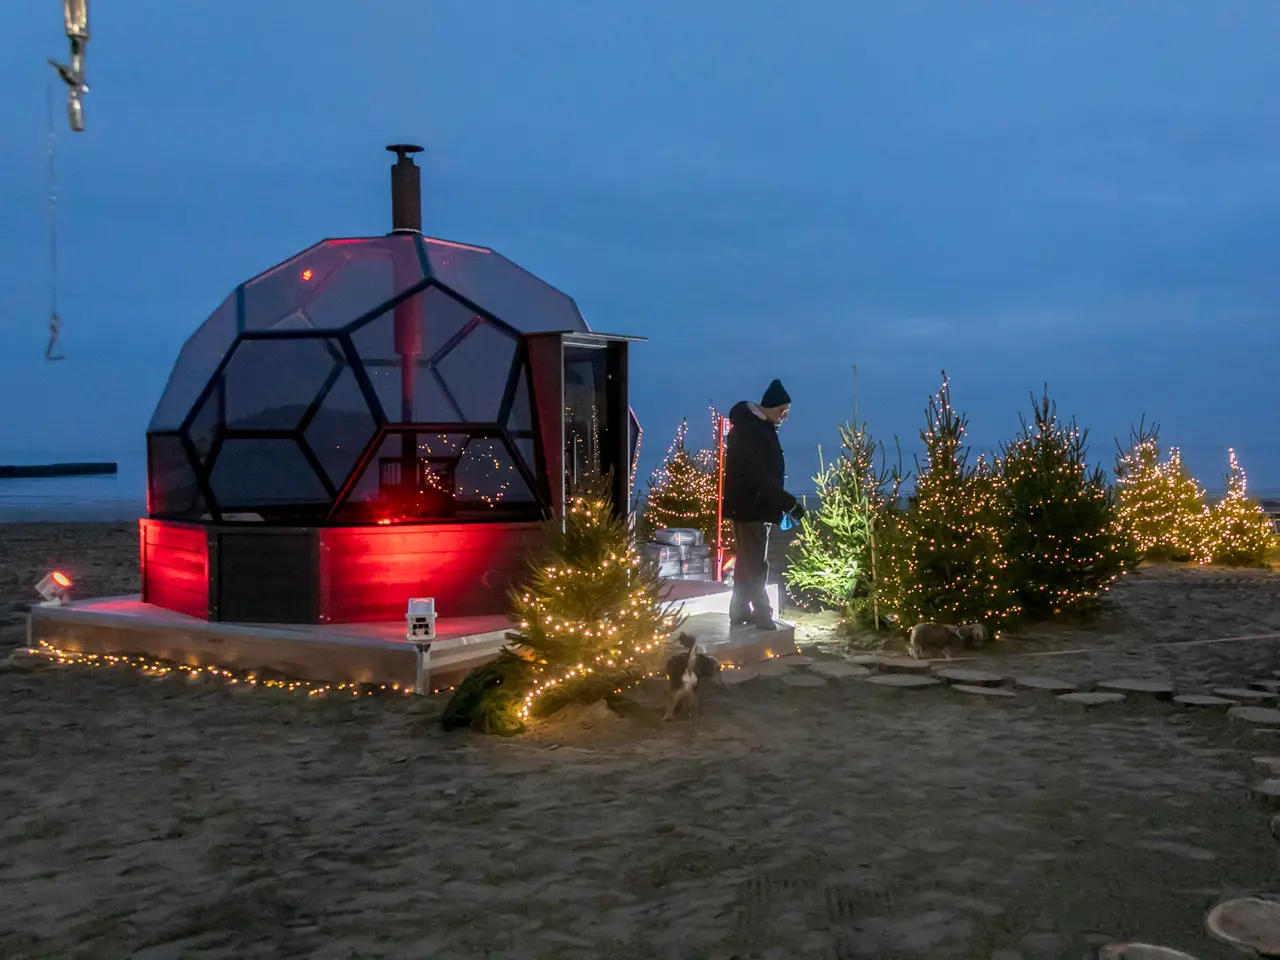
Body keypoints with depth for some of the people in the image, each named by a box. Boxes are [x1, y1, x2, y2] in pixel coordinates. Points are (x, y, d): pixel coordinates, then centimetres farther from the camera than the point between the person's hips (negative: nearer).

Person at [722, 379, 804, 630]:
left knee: (748, 560, 16)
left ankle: (741, 611, 24)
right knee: (755, 563, -3)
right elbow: (758, 477, -25)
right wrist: (789, 503, -23)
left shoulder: (758, 427, 12)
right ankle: (761, 613, 4)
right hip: (749, 506, -11)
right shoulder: (749, 430, -19)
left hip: (753, 506, 11)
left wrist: (783, 503, 15)